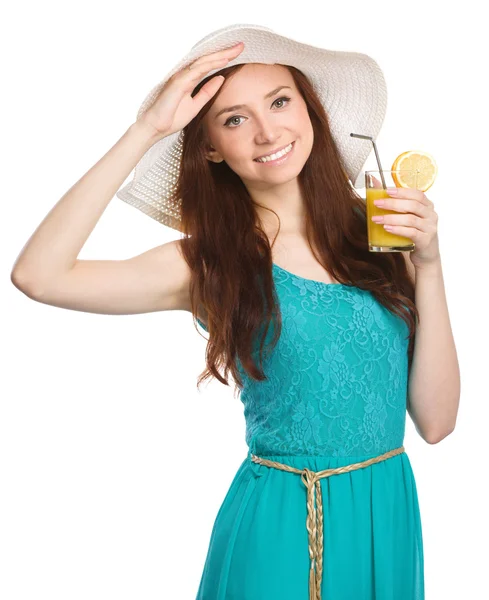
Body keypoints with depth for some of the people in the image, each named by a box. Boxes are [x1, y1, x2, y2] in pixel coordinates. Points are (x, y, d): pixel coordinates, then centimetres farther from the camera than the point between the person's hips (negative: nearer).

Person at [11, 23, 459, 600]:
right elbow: (37, 275, -25)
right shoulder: (208, 264, -9)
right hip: (281, 527, -3)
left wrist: (427, 262, -13)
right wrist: (147, 130, -22)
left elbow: (434, 421, -5)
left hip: (393, 514, 3)